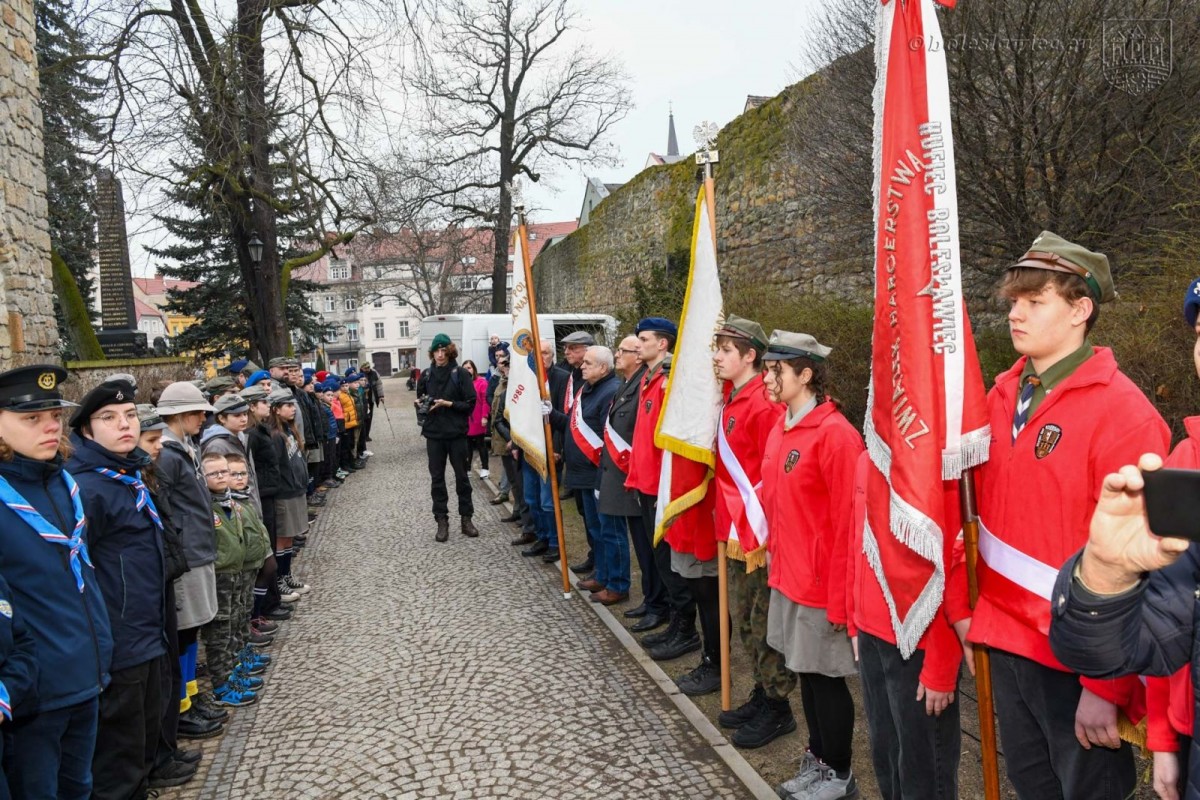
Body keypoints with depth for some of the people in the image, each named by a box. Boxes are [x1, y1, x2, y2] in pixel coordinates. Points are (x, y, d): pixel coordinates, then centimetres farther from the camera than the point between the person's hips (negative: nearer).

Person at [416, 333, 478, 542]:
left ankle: (466, 518, 19)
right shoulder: (427, 375, 5)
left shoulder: (461, 373, -5)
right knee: (437, 478, 5)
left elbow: (470, 403, -9)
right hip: (434, 435, 3)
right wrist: (419, 403, -4)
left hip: (456, 434, -3)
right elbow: (420, 399, 18)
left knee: (462, 476, 8)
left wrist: (448, 404, -19)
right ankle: (442, 521, 14)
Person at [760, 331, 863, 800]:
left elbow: (847, 525, -19)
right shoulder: (780, 430, 6)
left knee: (827, 678, 7)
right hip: (788, 579, 8)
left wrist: (839, 598, -16)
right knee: (806, 673, 19)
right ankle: (817, 761, 36)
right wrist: (775, 564, 14)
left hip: (821, 586, -8)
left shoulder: (835, 434, -19)